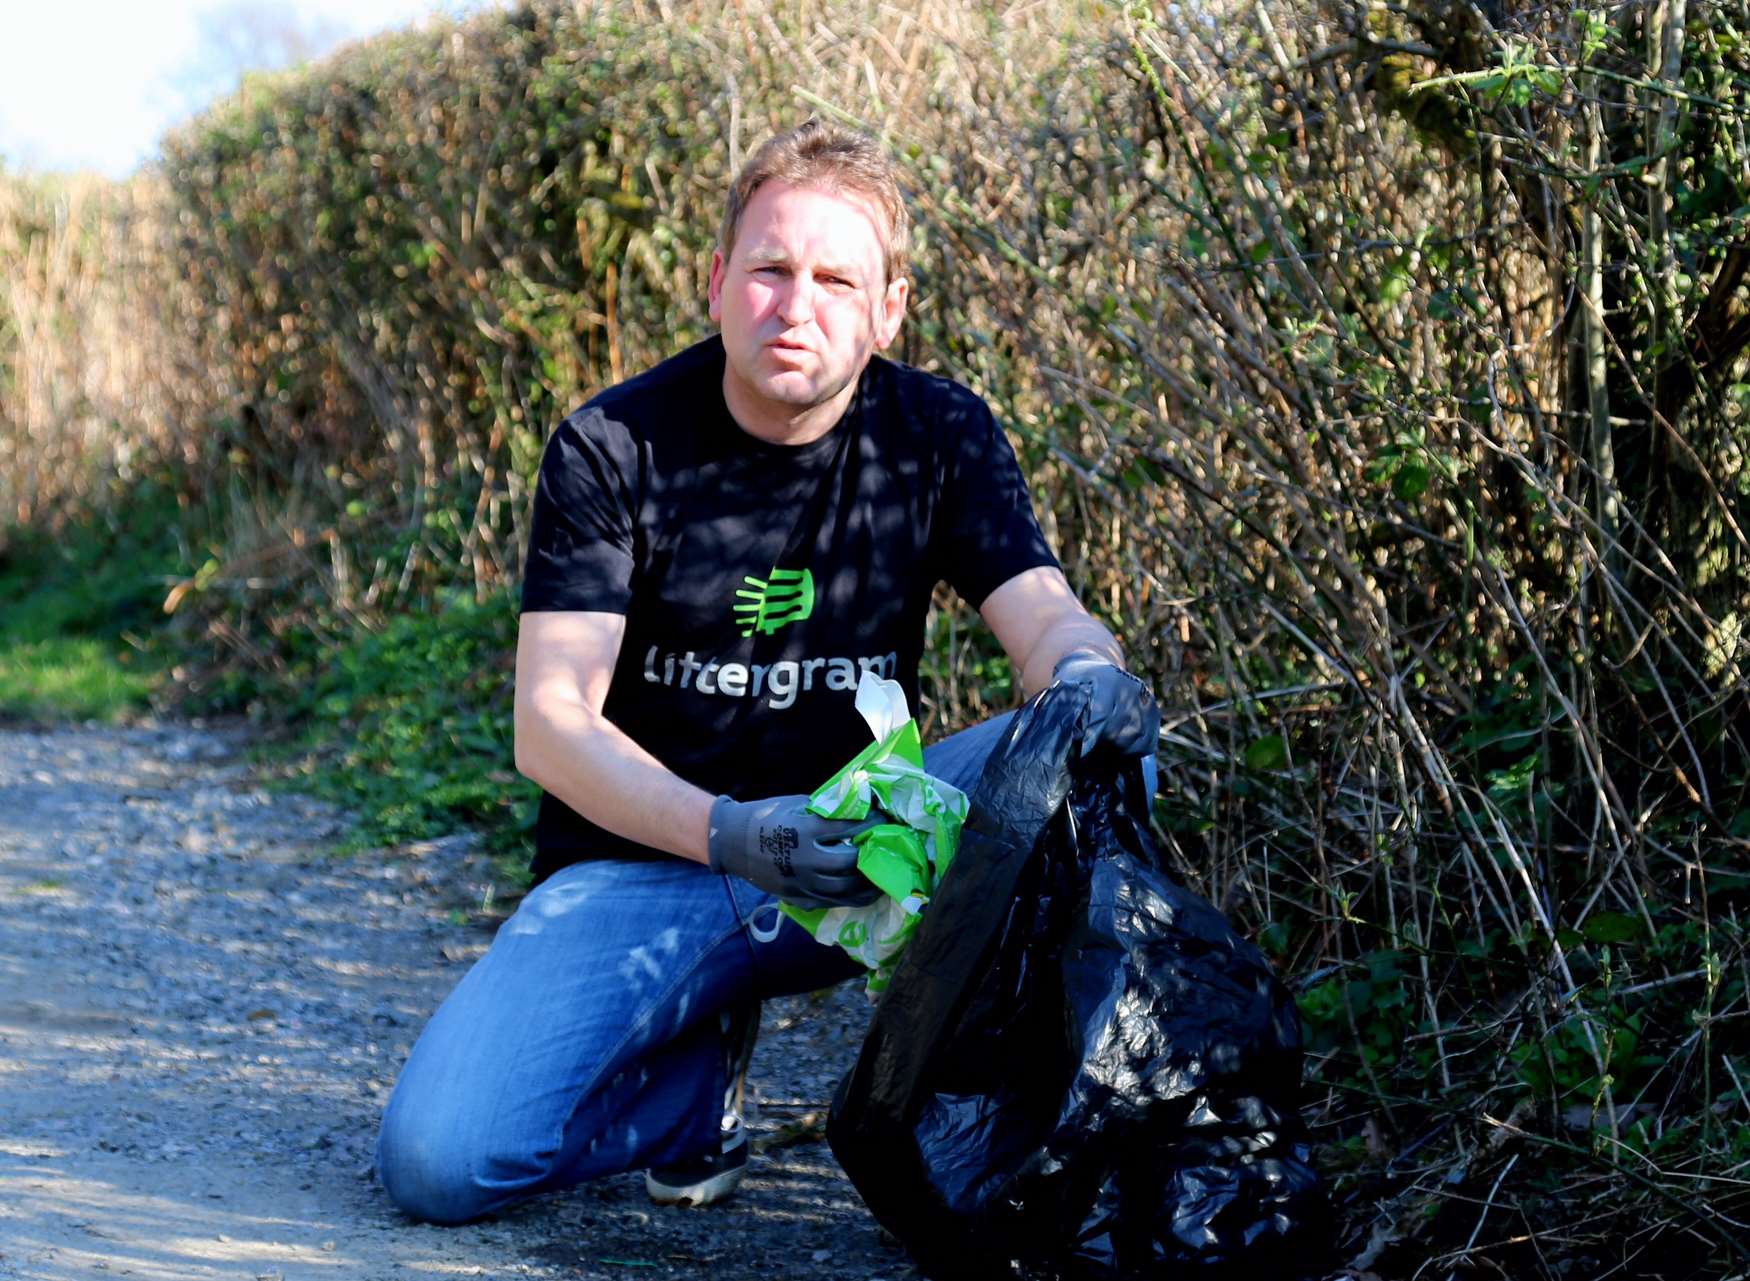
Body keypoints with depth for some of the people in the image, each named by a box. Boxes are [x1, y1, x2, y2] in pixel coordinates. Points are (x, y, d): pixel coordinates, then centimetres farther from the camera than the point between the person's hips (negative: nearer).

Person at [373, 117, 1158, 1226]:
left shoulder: (940, 436, -1)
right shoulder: (612, 449, -10)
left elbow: (1045, 615, -9)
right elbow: (551, 720, -15)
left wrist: (1087, 676, -37)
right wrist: (726, 835, -33)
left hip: (857, 844, 2)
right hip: (645, 863, -1)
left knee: (1101, 751, -26)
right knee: (438, 1161, -23)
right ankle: (706, 1045, 7)